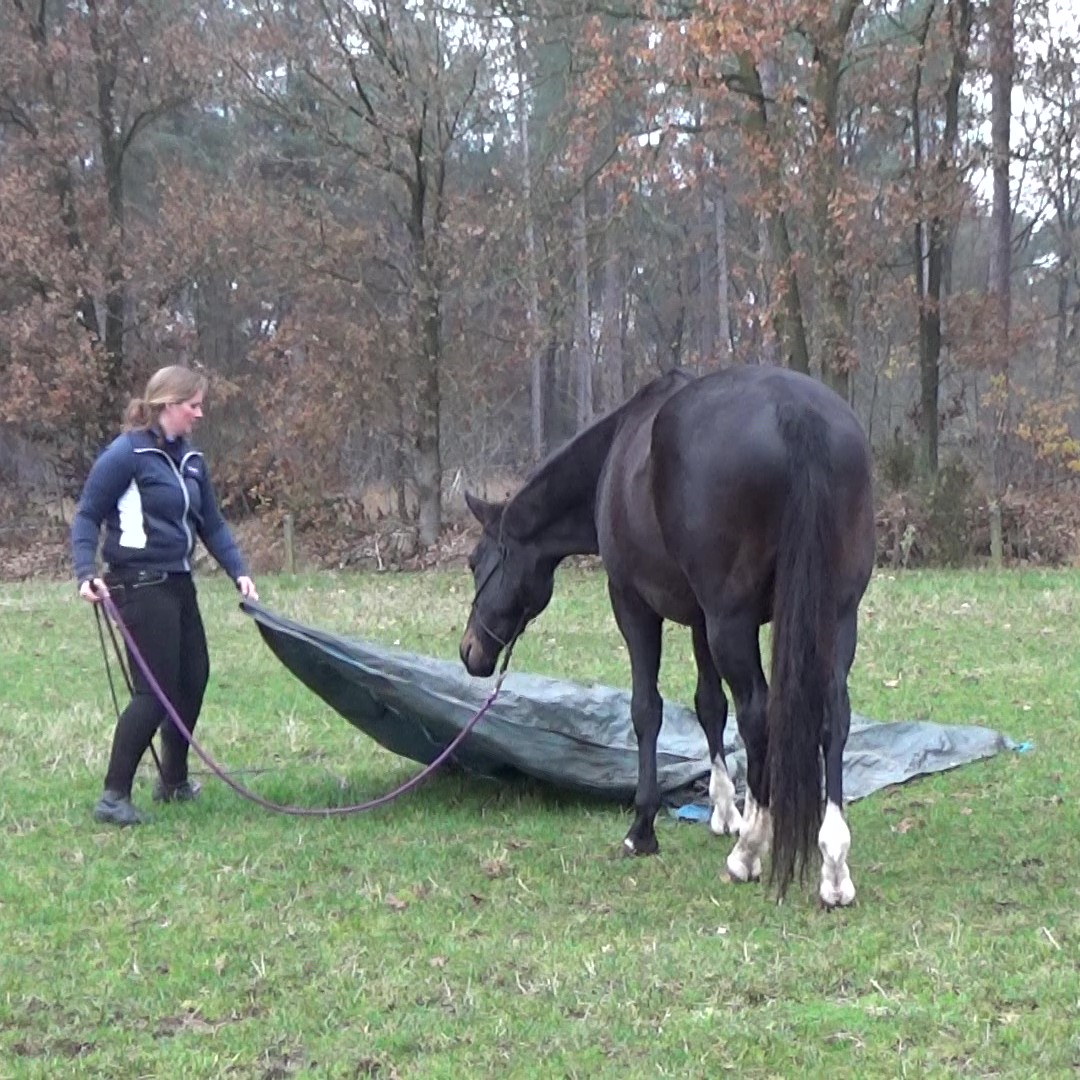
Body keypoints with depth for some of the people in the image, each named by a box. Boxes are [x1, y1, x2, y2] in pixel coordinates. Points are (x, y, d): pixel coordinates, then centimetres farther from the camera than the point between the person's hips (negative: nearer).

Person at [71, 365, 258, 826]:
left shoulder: (190, 459, 10)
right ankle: (114, 796, -4)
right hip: (140, 585, -8)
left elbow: (211, 524, 16)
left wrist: (238, 572, 5)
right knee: (155, 691, -11)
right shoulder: (126, 454, -12)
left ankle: (174, 782, 31)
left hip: (178, 583, 8)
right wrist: (86, 572, -22)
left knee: (193, 679, 14)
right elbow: (87, 517, -10)